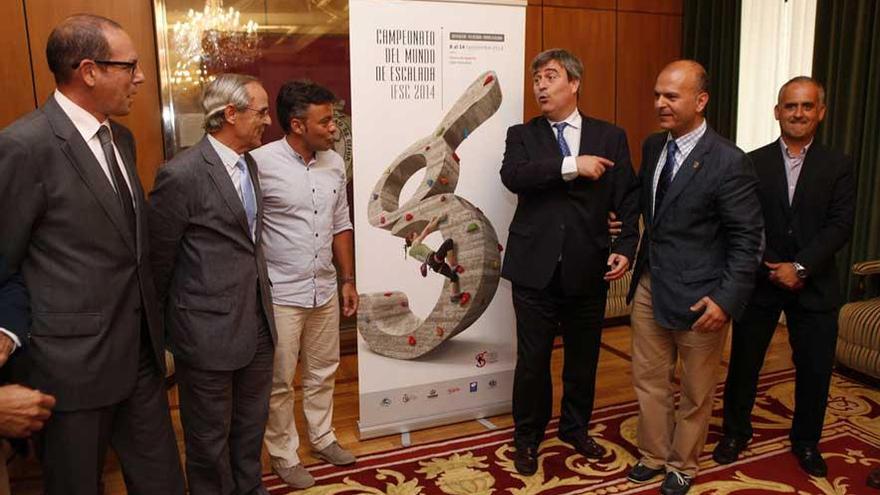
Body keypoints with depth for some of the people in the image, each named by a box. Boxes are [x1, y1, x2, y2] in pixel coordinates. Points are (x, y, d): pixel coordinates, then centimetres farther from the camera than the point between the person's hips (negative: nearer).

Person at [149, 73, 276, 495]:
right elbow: (158, 258, -9)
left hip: (257, 323, 8)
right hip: (208, 331, -7)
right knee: (210, 436, 13)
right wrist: (162, 324, 3)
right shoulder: (181, 175, -19)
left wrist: (261, 302, 15)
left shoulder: (249, 165, 7)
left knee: (251, 424, 24)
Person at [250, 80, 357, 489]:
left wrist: (347, 280, 11)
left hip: (325, 290, 6)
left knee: (323, 372, 19)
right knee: (279, 381, 10)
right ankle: (283, 453, 29)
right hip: (279, 294, -5)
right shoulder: (261, 163, -16)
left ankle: (322, 437, 38)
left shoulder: (334, 163, 4)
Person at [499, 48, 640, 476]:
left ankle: (575, 428, 40)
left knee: (583, 357, 17)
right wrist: (572, 166, -22)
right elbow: (512, 175, -18)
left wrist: (626, 247, -11)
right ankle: (527, 438, 31)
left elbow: (629, 199, 2)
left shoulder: (610, 137, 6)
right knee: (532, 360, 9)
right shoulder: (522, 135, 3)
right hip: (535, 269, -1)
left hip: (588, 270, 2)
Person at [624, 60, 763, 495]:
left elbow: (746, 238, -14)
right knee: (648, 379, 17)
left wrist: (727, 299, -20)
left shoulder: (728, 162, -16)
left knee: (695, 391, 14)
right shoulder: (653, 146, 4)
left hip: (697, 295, -6)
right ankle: (653, 455, 37)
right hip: (649, 286, 6)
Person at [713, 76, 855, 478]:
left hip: (814, 285, 1)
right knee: (743, 362, 9)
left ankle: (806, 442, 31)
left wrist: (800, 267, -17)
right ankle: (736, 431, 29)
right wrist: (771, 269, -12)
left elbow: (840, 226, -6)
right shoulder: (752, 163, 1)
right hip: (760, 281, -1)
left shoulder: (837, 166, 3)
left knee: (815, 368, 9)